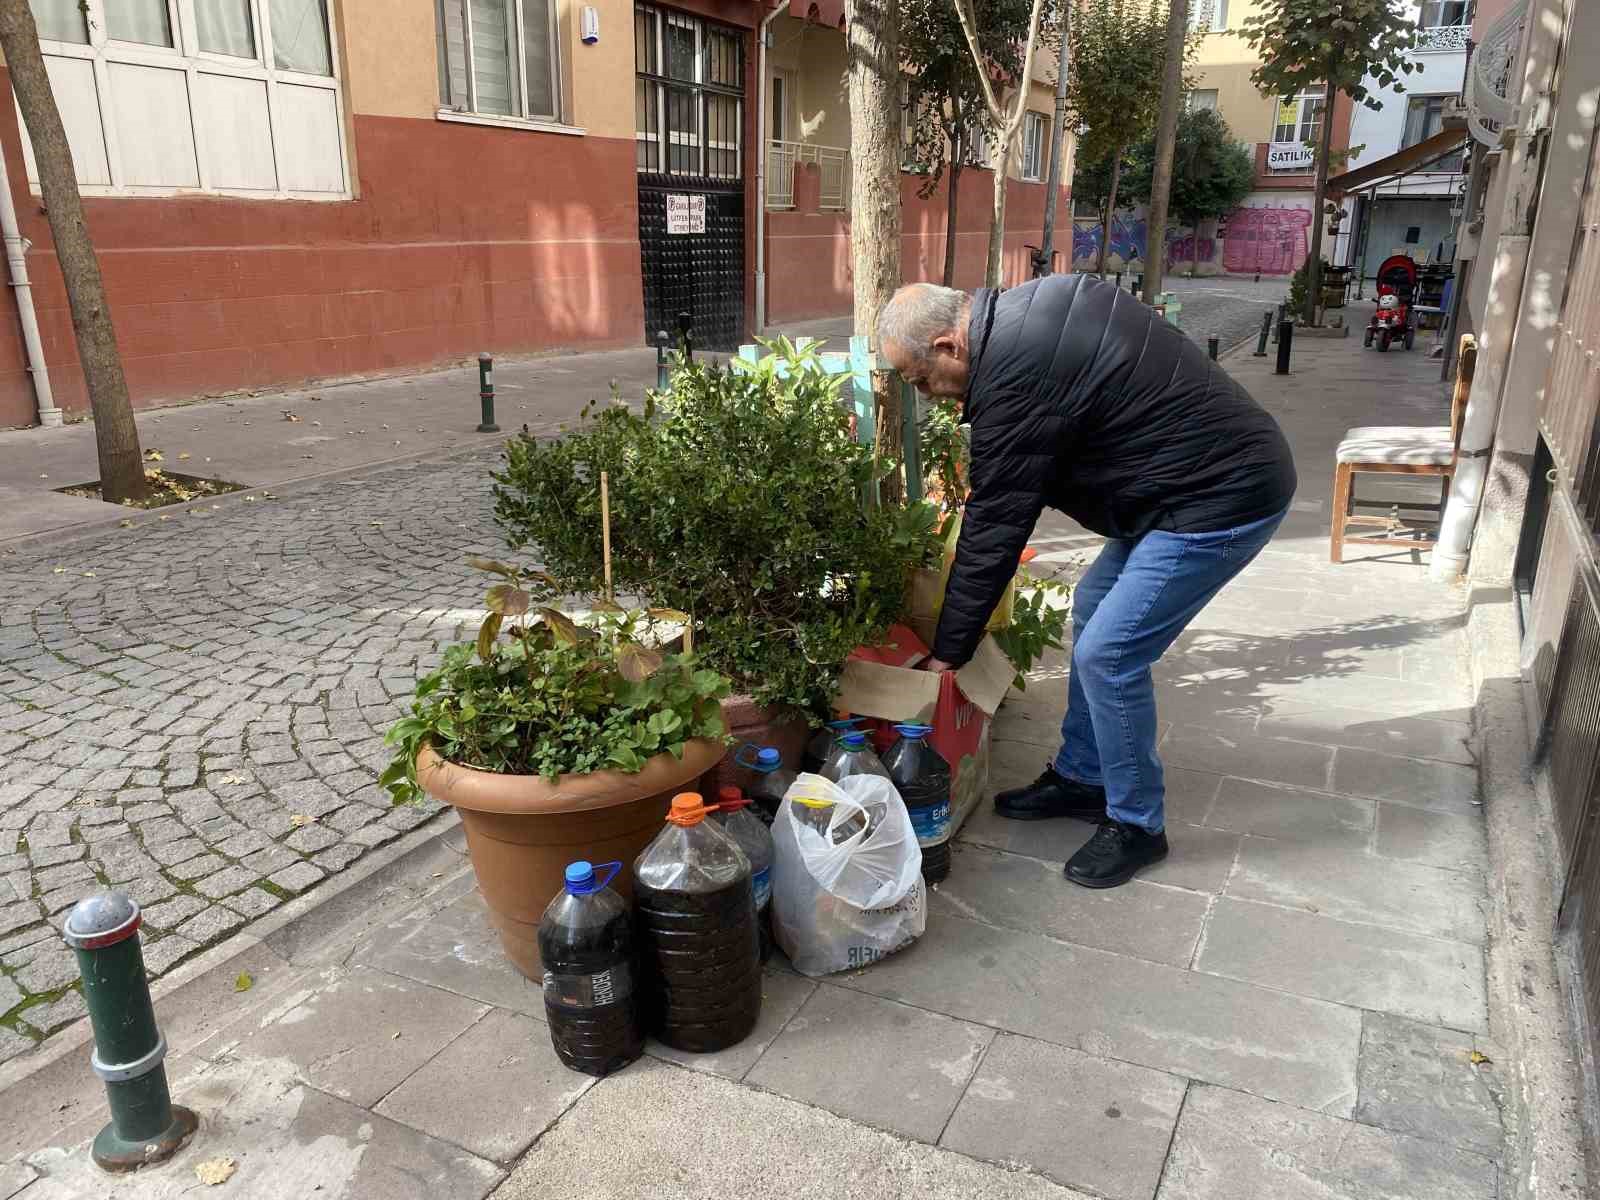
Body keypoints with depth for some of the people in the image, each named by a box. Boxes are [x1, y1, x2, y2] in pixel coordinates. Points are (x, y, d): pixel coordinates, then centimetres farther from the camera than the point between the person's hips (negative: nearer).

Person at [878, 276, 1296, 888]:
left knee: (1107, 654, -8)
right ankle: (1082, 777, 29)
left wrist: (947, 653, -8)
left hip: (1223, 496, -11)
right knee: (1093, 607, 17)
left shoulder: (1014, 378, -24)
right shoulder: (1026, 306, 5)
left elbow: (993, 531, -18)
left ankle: (1135, 824, 11)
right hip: (1223, 464, 11)